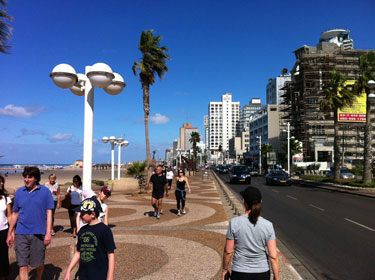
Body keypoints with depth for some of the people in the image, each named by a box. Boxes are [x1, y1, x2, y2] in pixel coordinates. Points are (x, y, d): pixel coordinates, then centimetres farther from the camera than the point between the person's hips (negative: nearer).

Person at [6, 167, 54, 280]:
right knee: (22, 264, -1)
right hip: (21, 233, 2)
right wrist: (9, 233, 12)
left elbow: (49, 213, -3)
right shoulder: (19, 192, 5)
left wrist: (48, 233, -10)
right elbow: (15, 214, 12)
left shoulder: (45, 191, -3)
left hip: (38, 233, -1)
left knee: (39, 263, 12)